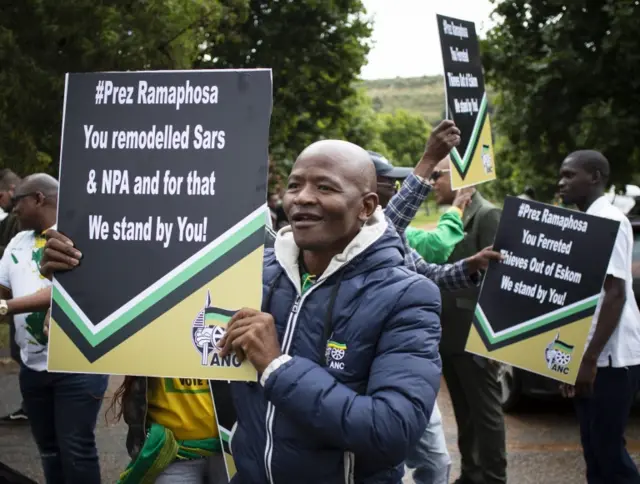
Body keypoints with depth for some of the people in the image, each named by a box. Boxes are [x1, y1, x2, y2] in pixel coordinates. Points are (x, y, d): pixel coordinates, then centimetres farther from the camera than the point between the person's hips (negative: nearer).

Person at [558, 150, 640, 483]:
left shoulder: (610, 220, -12)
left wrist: (590, 359, -22)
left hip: (610, 358, -9)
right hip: (589, 356, 9)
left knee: (609, 452, -5)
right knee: (595, 452, 11)